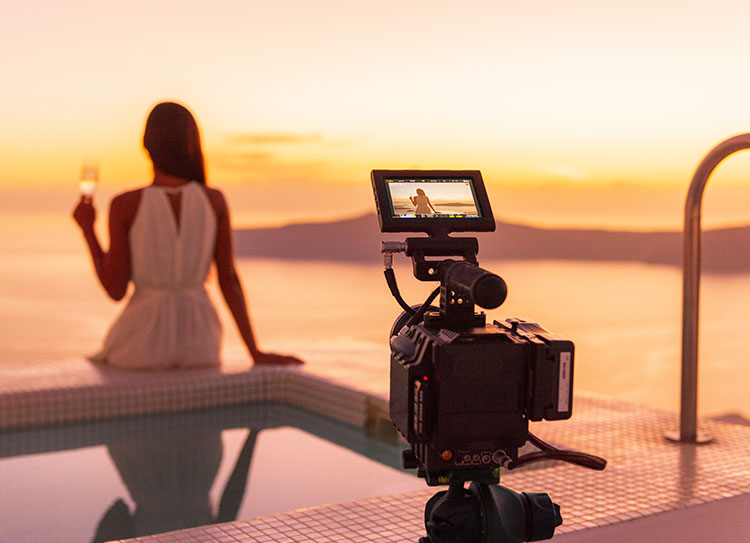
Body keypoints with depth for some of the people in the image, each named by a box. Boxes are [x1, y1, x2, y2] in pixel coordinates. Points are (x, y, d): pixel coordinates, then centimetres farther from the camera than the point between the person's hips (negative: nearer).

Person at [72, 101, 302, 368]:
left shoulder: (125, 205, -12)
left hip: (144, 341, -2)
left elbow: (115, 290, -8)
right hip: (198, 343, 2)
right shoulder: (214, 200, -5)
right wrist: (256, 353, -1)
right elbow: (229, 280, -6)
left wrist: (87, 230, 6)